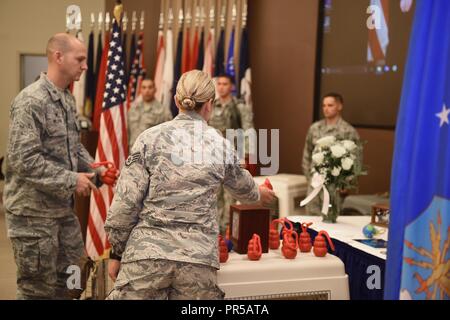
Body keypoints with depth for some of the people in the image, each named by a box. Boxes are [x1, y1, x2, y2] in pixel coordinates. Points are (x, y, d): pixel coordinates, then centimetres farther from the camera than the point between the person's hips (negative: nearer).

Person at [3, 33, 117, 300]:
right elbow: (23, 160, -24)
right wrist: (71, 180, -22)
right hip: (33, 211, -9)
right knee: (38, 288, 5)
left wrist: (95, 171, 1)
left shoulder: (68, 99, 9)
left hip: (64, 208, 9)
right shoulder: (31, 101, -19)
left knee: (68, 283, 18)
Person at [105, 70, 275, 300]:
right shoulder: (222, 146, 5)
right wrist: (259, 194, 47)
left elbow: (126, 200, -3)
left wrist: (117, 251, 9)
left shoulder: (151, 138, 0)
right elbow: (243, 187, 24)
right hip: (198, 258, 2)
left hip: (147, 252, -1)